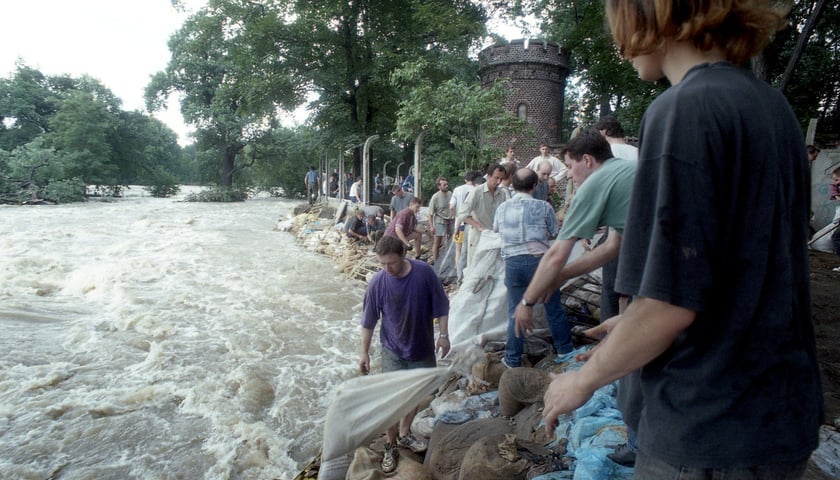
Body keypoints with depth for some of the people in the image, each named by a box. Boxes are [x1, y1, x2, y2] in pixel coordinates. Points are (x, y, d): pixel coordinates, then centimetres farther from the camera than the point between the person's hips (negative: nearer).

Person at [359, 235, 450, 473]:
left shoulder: (424, 272, -18)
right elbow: (368, 321, -7)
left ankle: (404, 434, 40)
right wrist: (364, 352, -3)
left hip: (423, 347, 2)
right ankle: (390, 447, 20)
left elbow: (441, 305, -6)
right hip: (393, 350, -2)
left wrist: (443, 335, -7)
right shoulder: (378, 282, -18)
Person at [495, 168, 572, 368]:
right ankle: (564, 349, 28)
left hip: (513, 263, 2)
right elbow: (554, 233, 4)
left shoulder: (502, 208, 2)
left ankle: (513, 359, 14)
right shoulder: (543, 207, -5)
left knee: (515, 311, 9)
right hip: (539, 260, -1)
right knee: (554, 307, 14)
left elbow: (496, 230, 20)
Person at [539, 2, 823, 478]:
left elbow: (672, 303, -23)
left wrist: (583, 380, -7)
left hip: (712, 437, -8)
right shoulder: (771, 104, 6)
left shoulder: (685, 109, -20)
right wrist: (636, 321, 18)